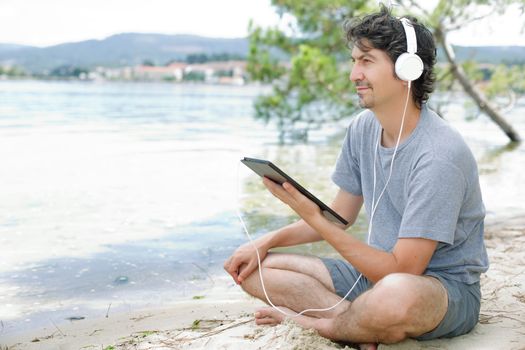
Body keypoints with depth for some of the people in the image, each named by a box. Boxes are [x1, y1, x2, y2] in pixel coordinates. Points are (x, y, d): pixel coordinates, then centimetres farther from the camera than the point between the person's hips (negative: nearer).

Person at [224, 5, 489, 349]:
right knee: (253, 267, -2)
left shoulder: (438, 156, -25)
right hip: (378, 271, 7)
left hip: (448, 290, -7)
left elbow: (400, 270, -26)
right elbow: (341, 215, 11)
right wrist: (267, 241, -1)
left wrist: (315, 219, -30)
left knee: (396, 294, -44)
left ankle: (315, 322, -11)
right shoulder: (363, 127, 1)